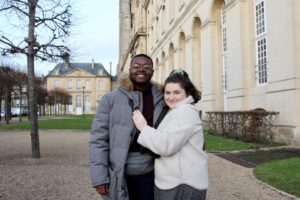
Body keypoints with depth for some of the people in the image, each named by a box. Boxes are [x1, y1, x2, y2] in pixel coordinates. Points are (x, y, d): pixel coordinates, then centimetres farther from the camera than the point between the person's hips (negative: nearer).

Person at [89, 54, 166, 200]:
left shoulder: (161, 100, 2)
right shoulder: (110, 99, -5)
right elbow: (98, 139, -6)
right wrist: (99, 176, -11)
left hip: (150, 172, 2)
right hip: (119, 175, -2)